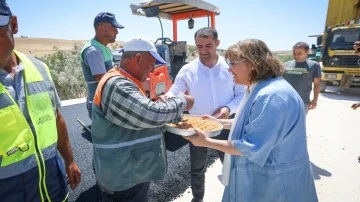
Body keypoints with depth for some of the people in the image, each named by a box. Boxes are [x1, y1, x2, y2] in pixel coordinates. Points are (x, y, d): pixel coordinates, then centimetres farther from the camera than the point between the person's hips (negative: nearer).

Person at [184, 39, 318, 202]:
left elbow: (251, 148, -28)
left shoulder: (272, 96, -29)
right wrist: (218, 122, 6)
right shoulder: (259, 88, 4)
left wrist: (207, 142, -23)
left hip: (272, 181, -9)